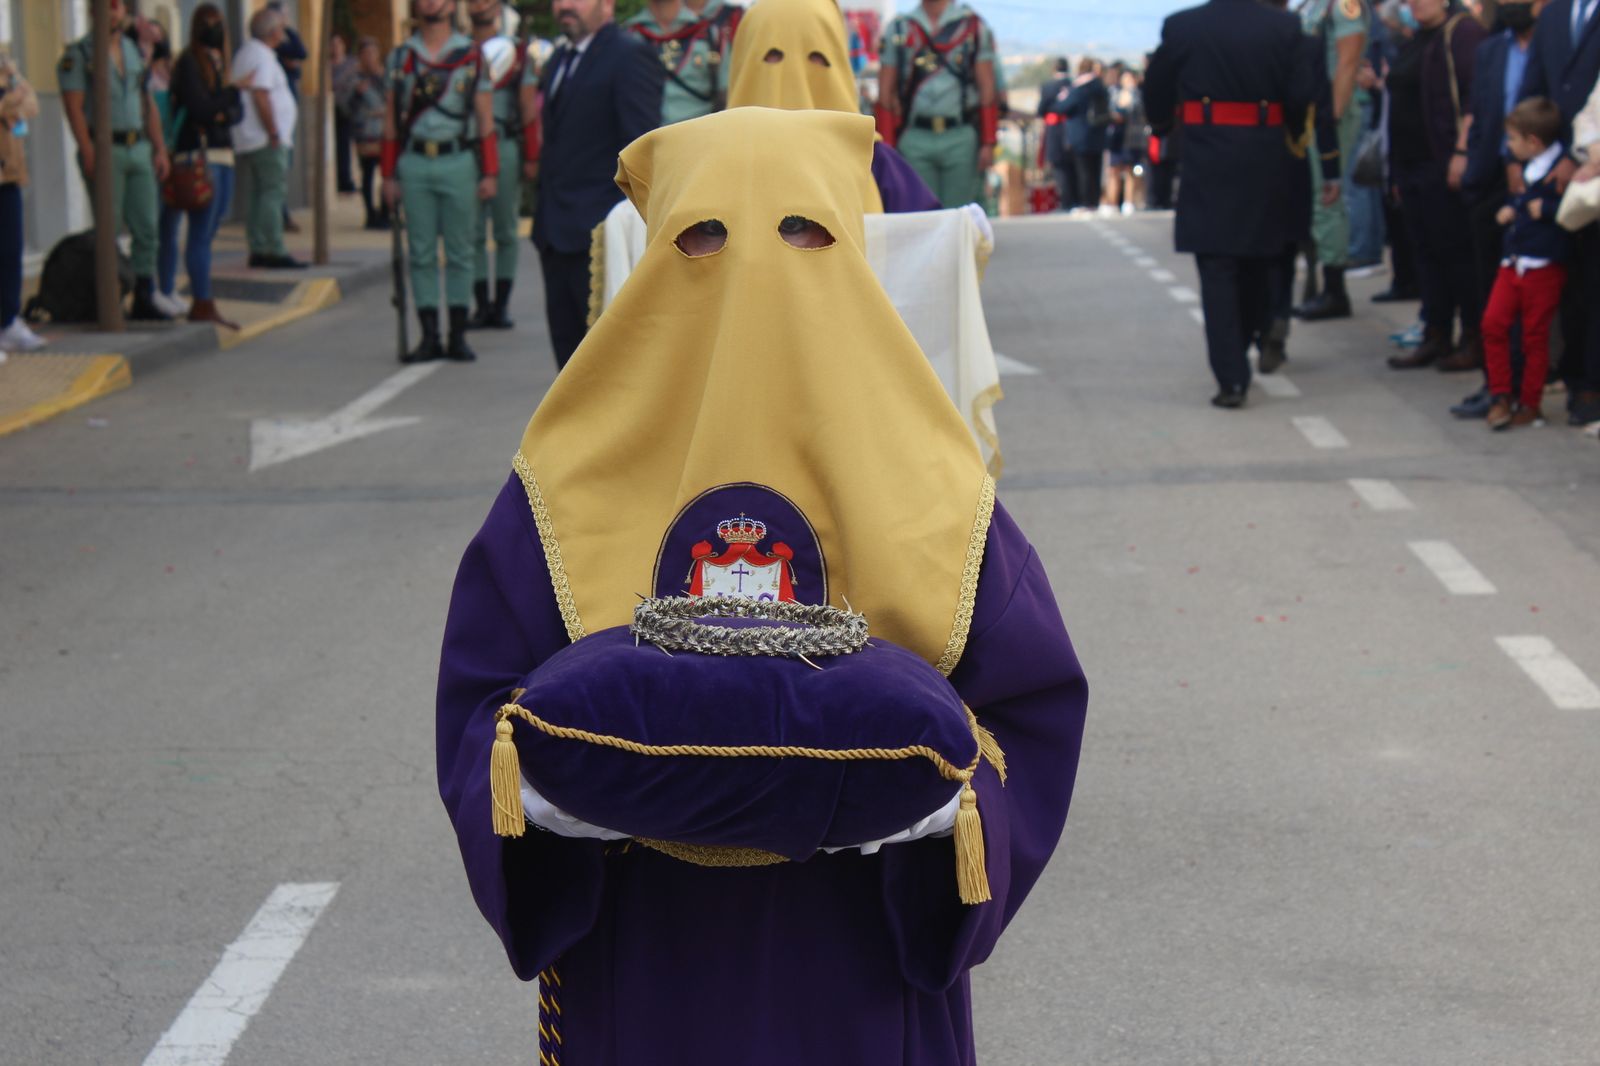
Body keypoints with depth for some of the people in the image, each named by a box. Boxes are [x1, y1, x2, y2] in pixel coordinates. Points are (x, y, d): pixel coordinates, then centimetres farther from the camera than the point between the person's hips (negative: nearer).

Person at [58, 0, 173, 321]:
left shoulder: (136, 51, 16)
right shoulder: (78, 54, -3)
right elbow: (73, 106, -11)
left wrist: (160, 149, 10)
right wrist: (88, 153, -19)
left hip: (139, 147, 6)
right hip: (105, 149, -6)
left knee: (146, 228, 5)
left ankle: (144, 300, 12)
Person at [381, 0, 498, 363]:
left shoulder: (471, 55, 4)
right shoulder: (400, 57, 8)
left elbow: (485, 119, 4)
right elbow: (391, 121, 11)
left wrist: (489, 173, -2)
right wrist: (389, 176, 6)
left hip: (458, 160, -1)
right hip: (414, 162, 1)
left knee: (459, 252, 3)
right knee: (421, 254, 2)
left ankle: (457, 336, 8)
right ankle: (429, 336, 6)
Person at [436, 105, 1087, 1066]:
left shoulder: (918, 478, -2)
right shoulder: (577, 483, -2)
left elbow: (1031, 710, 0)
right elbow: (483, 702, 1)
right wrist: (535, 781, -19)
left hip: (864, 951, 0)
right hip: (640, 957, 0)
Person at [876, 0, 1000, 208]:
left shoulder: (974, 25, 7)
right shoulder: (897, 28, 10)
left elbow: (987, 89, 4)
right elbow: (886, 93, 9)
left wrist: (988, 144, -4)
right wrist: (886, 148, 1)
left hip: (961, 138, -1)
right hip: (915, 141, 1)